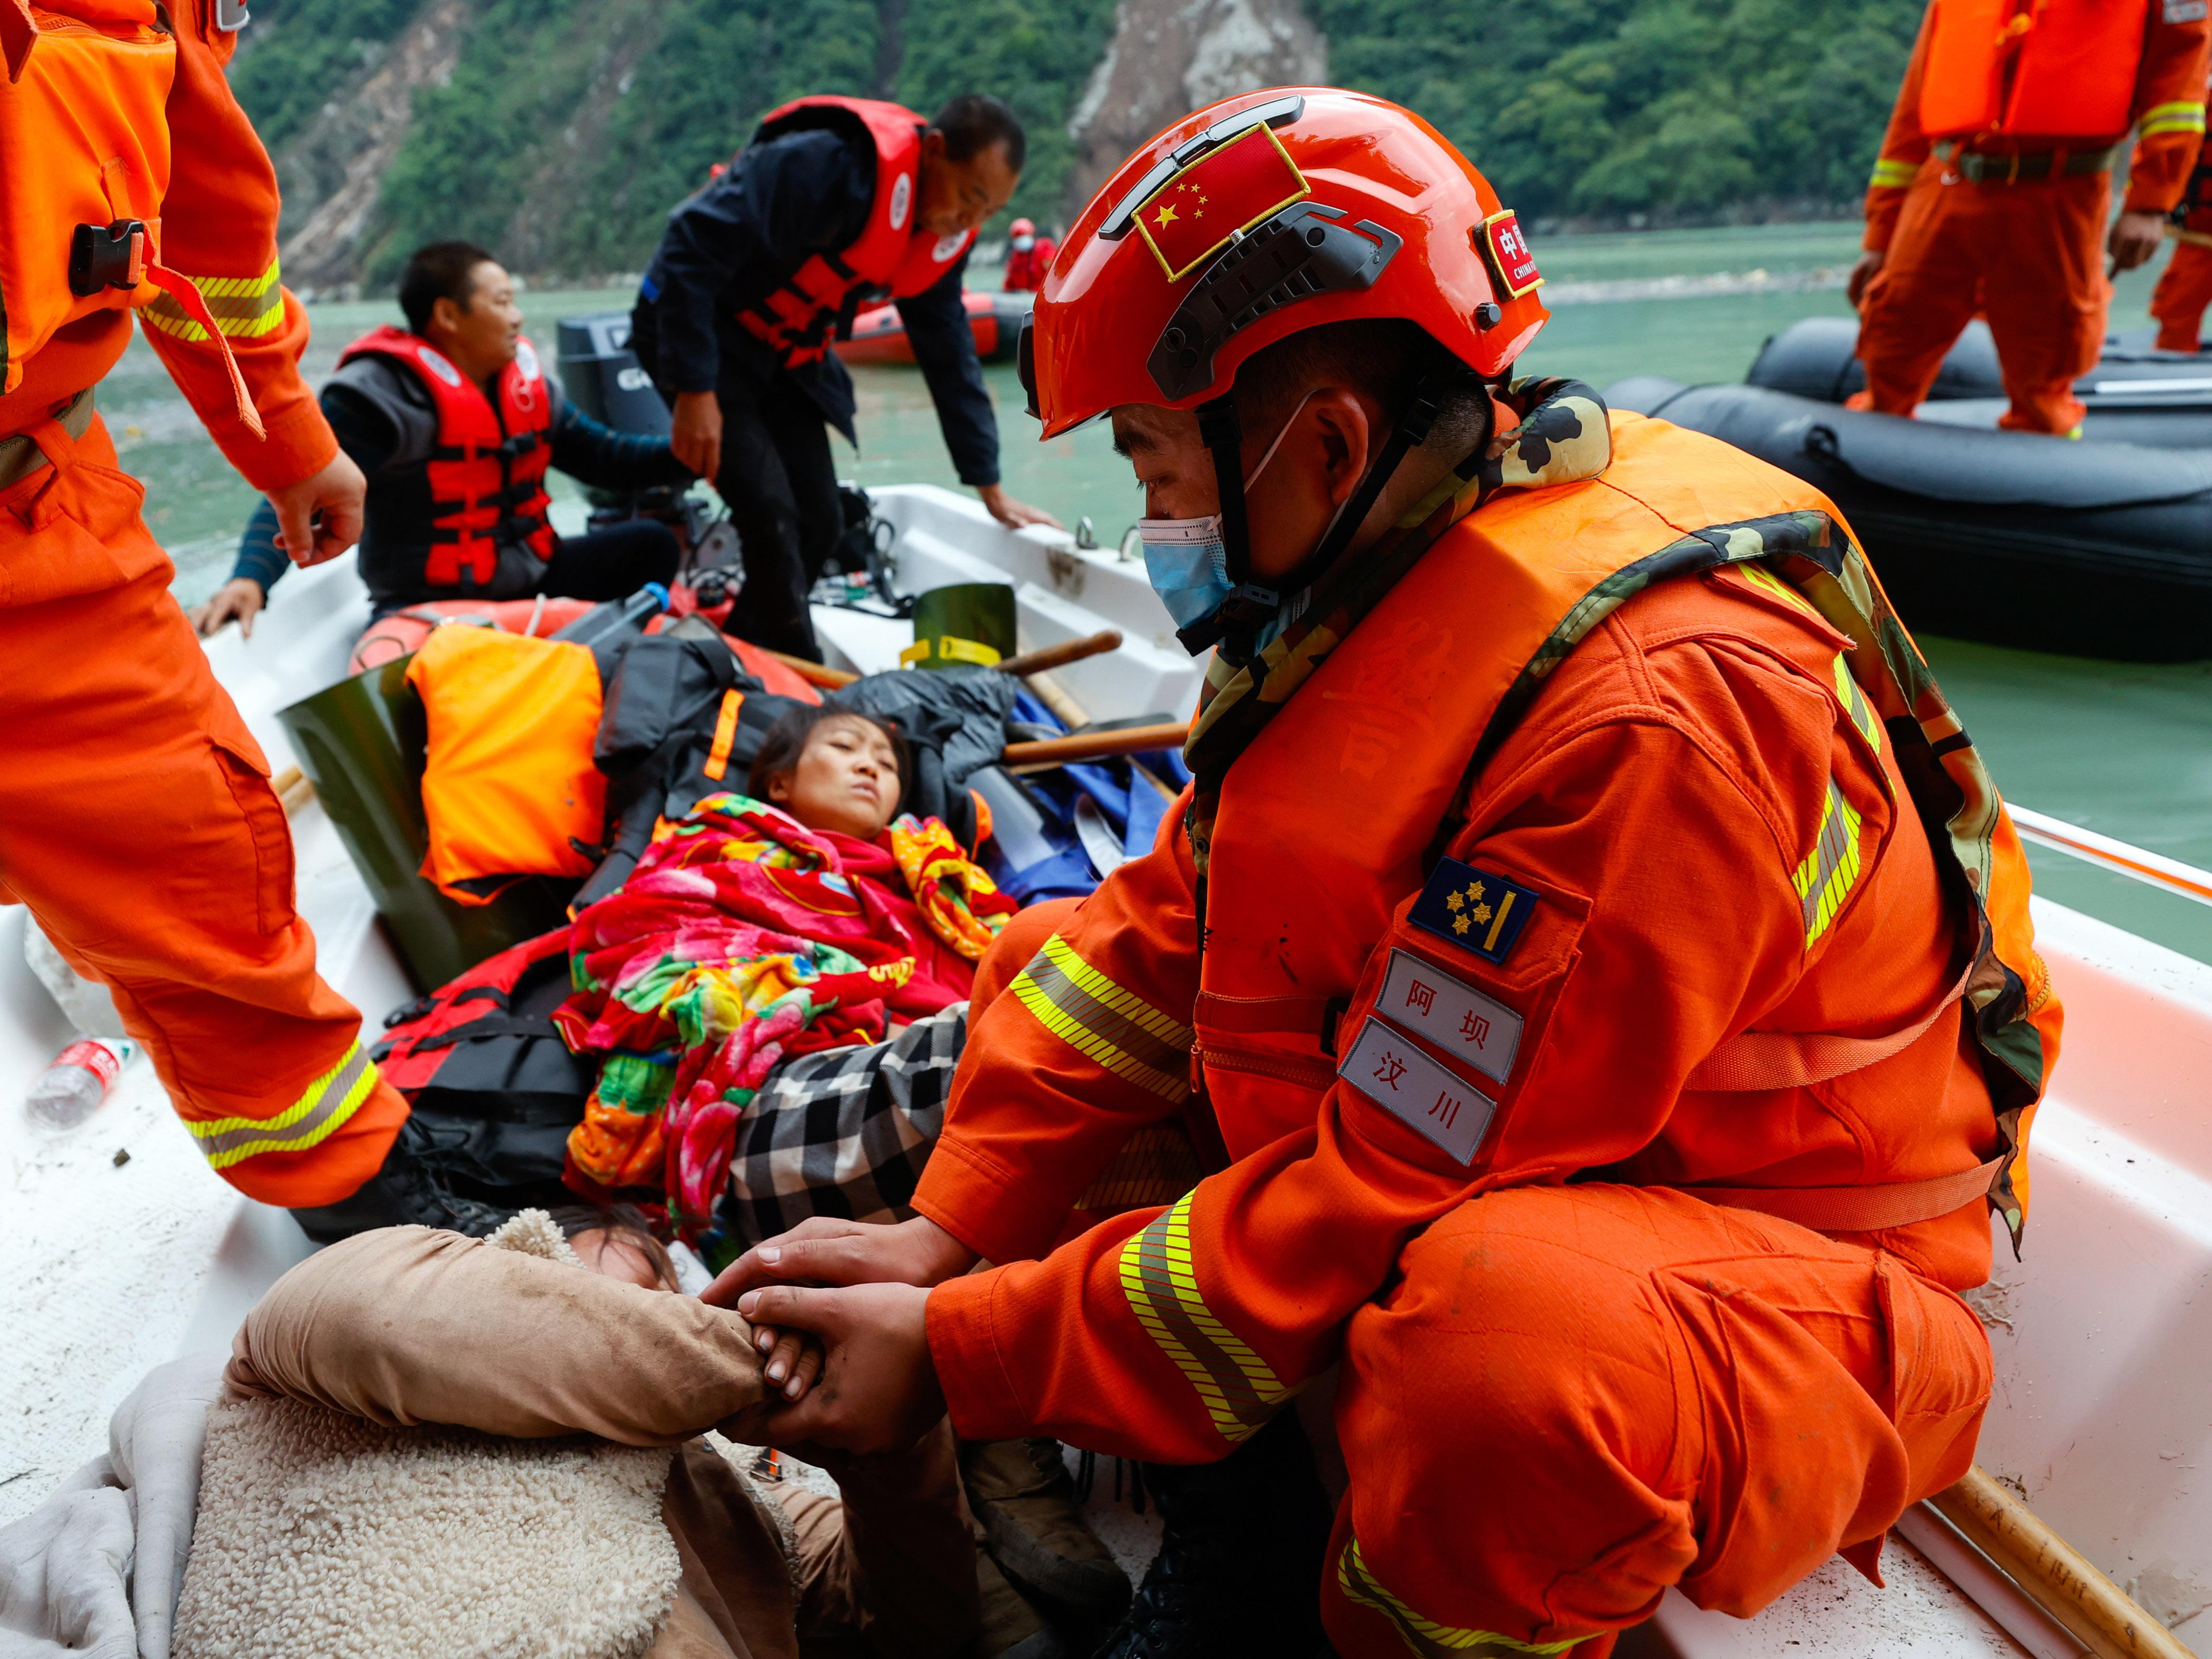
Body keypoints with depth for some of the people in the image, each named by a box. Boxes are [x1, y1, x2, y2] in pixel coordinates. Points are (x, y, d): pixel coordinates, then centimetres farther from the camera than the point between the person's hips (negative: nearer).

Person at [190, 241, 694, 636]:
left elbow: (601, 455, 15)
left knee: (649, 544, -7)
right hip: (434, 606, -7)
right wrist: (250, 578, -36)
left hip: (530, 580, 7)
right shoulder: (381, 396, -14)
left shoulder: (523, 377, 9)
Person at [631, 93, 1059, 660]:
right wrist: (694, 389, -31)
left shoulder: (945, 240, -4)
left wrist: (990, 487, 6)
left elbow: (951, 358, 6)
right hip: (703, 335, -8)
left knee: (819, 523, 2)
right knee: (770, 513, -19)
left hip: (786, 359, 8)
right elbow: (696, 241, -31)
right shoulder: (828, 164, -30)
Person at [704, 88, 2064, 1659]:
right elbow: (1170, 924, -1)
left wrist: (958, 1352, -21)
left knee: (1506, 1344, -42)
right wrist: (950, 1225, -7)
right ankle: (1260, 1518, 0)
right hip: (1459, 1166, 8)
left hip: (1763, 1274, -7)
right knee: (1050, 956, 6)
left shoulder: (1656, 708, -31)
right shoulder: (1375, 570, -4)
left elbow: (1395, 1190, -29)